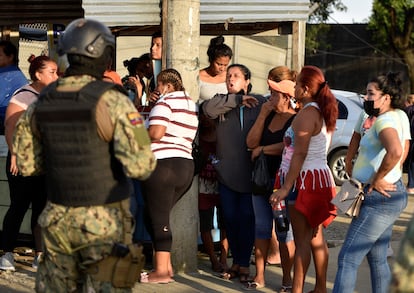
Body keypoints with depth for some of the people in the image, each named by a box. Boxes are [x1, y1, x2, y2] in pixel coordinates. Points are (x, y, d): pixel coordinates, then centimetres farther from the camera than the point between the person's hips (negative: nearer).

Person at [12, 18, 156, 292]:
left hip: (58, 219, 5)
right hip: (104, 222, -5)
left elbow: (27, 164, 11)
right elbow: (140, 166, -22)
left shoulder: (42, 103, 2)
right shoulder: (112, 102, -15)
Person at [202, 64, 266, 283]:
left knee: (247, 218, -2)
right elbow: (208, 108, -12)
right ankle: (235, 262, 16)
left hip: (250, 172, -2)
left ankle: (244, 265, 6)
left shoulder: (260, 103, 6)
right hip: (227, 172, 2)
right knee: (230, 218, 4)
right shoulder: (222, 102, 10)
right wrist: (237, 100, -14)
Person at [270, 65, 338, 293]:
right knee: (316, 237, 15)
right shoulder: (323, 113, 12)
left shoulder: (306, 114, -17)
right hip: (320, 178, 10)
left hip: (305, 179, -10)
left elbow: (299, 154, -22)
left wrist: (286, 188, -23)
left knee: (302, 240, -7)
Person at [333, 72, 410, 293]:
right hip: (389, 196, 11)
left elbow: (395, 152, -38)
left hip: (379, 199, -11)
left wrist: (377, 180, -24)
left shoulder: (385, 120, -18)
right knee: (377, 259, 17)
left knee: (348, 258, -11)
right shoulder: (399, 116, 13)